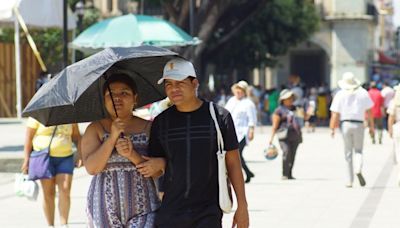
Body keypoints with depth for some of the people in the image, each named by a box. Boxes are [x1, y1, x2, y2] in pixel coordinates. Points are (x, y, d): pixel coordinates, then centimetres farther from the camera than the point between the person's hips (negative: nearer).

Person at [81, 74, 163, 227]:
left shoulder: (148, 128, 5)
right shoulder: (95, 129, 5)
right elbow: (91, 168, -8)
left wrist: (132, 155, -18)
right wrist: (113, 137, -15)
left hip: (142, 209, -1)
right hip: (105, 207, 1)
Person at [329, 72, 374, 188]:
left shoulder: (340, 95, -2)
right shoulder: (363, 93, 1)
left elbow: (335, 114, -6)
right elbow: (369, 111, 3)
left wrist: (332, 129, -2)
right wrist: (371, 126, 10)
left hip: (345, 124, 0)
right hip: (359, 125, 0)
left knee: (348, 153, 8)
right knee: (358, 150, 11)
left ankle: (349, 180, 8)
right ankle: (358, 169, -20)